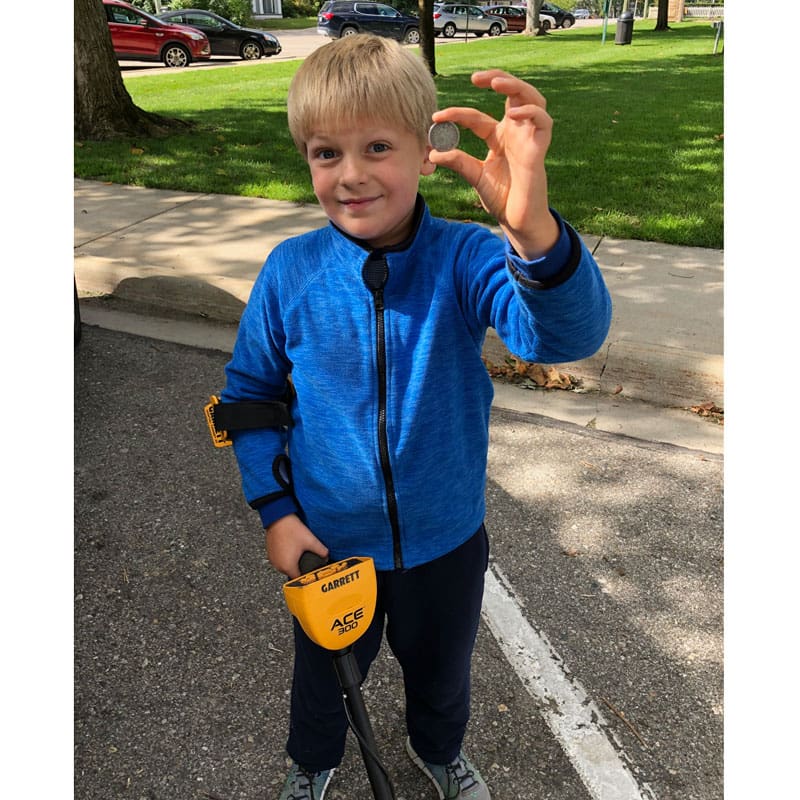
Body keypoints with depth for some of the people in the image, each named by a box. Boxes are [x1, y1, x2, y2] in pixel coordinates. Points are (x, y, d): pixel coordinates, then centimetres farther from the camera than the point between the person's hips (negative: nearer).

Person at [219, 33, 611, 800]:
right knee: (325, 672, 28)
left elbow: (567, 334, -38)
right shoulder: (290, 270, -16)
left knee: (440, 667, 29)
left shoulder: (463, 258, -21)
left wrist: (533, 229, -59)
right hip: (327, 542, 1)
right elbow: (248, 390, -3)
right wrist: (274, 507, -10)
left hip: (445, 541, 0)